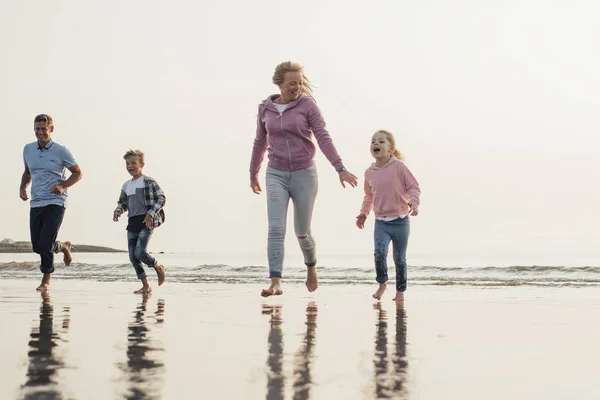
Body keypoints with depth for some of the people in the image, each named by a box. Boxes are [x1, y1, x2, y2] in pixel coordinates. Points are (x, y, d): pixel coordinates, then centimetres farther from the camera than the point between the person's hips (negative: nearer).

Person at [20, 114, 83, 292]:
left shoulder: (61, 151, -5)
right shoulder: (28, 149, 9)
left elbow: (77, 173, 1)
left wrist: (62, 185, -16)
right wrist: (23, 187, 4)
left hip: (55, 203, -5)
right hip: (35, 204, 5)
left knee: (45, 244, -13)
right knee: (37, 246, 6)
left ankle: (46, 280, 8)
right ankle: (63, 246, 37)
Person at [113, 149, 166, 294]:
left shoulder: (149, 182, -3)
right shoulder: (126, 186, 16)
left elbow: (161, 198, -6)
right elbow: (122, 202, 26)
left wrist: (151, 214, -17)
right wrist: (118, 210, 3)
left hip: (146, 222, -7)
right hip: (132, 223, 7)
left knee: (140, 252, -20)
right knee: (133, 257, 1)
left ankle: (158, 267, 10)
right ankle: (146, 286, 11)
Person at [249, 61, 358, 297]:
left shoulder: (307, 104, -5)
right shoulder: (265, 109, 4)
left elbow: (323, 138, -10)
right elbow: (260, 143, 16)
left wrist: (340, 168, -21)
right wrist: (253, 174, 25)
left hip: (304, 173, -2)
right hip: (276, 174, 2)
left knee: (302, 232, 8)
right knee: (276, 229, -13)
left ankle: (311, 267, 37)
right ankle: (275, 282, -16)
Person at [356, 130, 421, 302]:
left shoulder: (399, 166, -8)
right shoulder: (369, 172, 5)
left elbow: (414, 187, -4)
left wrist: (414, 202, -22)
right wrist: (363, 213, 12)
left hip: (400, 221, -2)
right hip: (381, 222, 2)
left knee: (399, 258, 6)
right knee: (379, 252, -18)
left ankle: (400, 290, 23)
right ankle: (382, 283, 4)